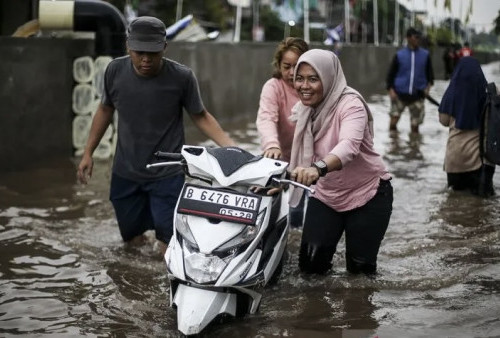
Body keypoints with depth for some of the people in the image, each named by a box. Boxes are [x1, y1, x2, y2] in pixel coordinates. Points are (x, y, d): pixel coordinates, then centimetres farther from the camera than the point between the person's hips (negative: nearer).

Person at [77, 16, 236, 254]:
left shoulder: (182, 77, -18)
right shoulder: (115, 71, -9)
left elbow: (200, 116, -4)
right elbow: (105, 109, 8)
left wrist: (231, 147, -16)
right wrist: (88, 152, 10)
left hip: (167, 174, -3)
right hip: (125, 173, 3)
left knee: (170, 247, -5)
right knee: (133, 240, 14)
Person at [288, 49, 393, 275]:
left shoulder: (350, 104, -25)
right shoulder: (302, 110, -1)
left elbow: (349, 145, -44)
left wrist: (318, 168, -61)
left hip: (368, 193, -5)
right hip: (325, 195, 5)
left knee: (360, 267, 1)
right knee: (310, 265, -2)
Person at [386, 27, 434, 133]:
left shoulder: (425, 54, 5)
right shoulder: (399, 55, 1)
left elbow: (430, 72, 17)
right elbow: (391, 73, 6)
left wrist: (428, 85, 0)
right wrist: (391, 89, -5)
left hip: (417, 95, 1)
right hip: (400, 94, -1)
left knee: (415, 124, 4)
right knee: (394, 120, -5)